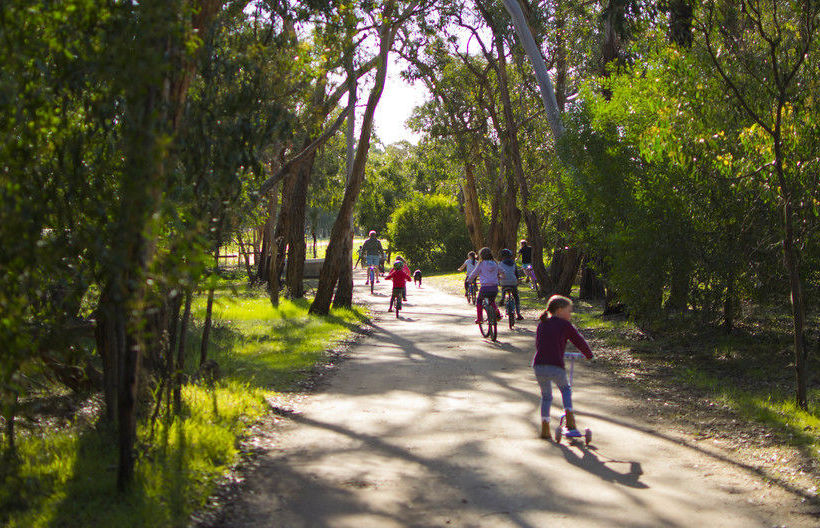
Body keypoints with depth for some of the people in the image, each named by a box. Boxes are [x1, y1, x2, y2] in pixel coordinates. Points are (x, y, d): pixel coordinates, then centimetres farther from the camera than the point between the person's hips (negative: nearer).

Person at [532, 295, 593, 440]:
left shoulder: (542, 324, 20)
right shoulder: (565, 325, 6)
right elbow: (579, 341, 9)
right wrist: (589, 355, 28)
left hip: (539, 365, 4)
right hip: (556, 367, -4)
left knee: (546, 396, 24)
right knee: (565, 388, 24)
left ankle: (545, 429, 20)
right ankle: (570, 424, 13)